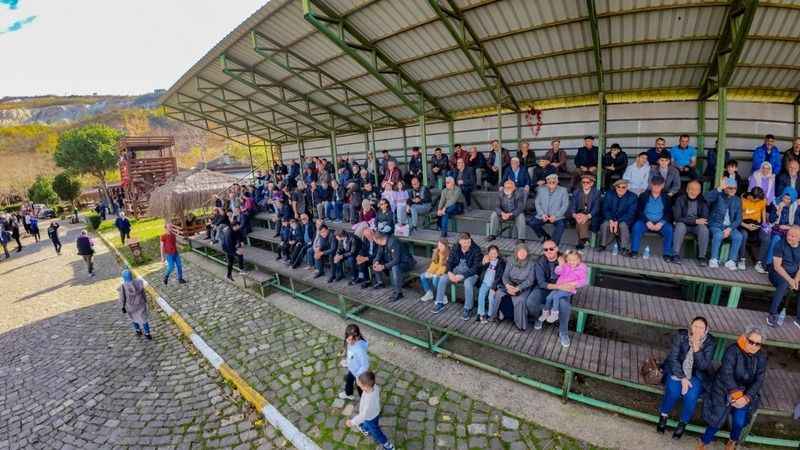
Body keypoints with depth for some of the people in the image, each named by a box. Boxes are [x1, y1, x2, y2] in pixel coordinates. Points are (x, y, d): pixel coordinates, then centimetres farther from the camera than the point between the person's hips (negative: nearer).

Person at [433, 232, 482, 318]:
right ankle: (440, 303, 2)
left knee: (468, 284, -35)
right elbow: (449, 261, 3)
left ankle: (468, 309, -15)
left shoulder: (476, 250, -17)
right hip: (456, 271, 5)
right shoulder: (455, 248, -4)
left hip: (470, 273, -4)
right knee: (442, 279, -14)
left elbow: (475, 268, -20)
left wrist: (462, 276, -28)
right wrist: (449, 272, -18)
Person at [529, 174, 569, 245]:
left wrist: (555, 216, -16)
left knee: (561, 224, -33)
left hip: (557, 217, -2)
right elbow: (537, 203, 6)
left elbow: (565, 205, -2)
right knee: (531, 222, -21)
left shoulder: (563, 190, 3)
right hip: (543, 216, 3)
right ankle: (546, 236, 3)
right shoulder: (541, 189, 10)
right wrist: (542, 214, -10)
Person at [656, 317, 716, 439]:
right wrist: (682, 378, -22)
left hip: (697, 376, 1)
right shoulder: (680, 335, -12)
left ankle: (683, 422, 2)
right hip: (677, 371, 0)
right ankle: (664, 415, 2)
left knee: (691, 395, -25)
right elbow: (673, 358, -12)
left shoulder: (710, 342, -11)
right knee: (673, 390, -26)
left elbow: (703, 366, -17)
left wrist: (696, 348, -29)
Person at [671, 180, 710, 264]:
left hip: (697, 225, 2)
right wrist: (695, 221, -22)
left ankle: (702, 256, -19)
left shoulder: (702, 200, -1)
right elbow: (677, 218, -15)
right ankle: (676, 255, -30)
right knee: (680, 226, -34)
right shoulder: (680, 199, -8)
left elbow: (705, 218, -2)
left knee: (704, 228, -29)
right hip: (683, 224, -2)